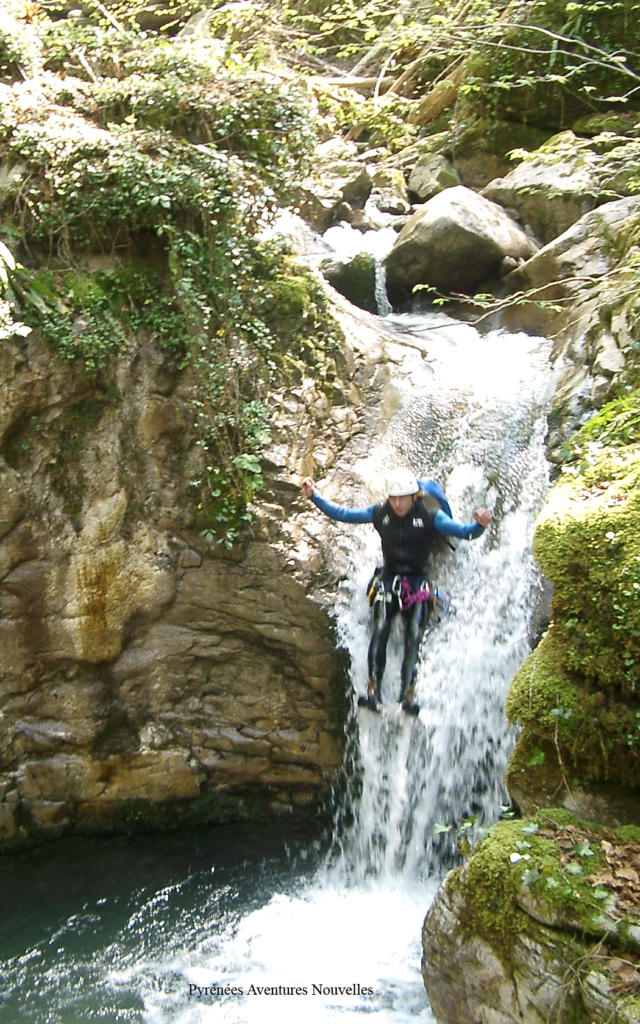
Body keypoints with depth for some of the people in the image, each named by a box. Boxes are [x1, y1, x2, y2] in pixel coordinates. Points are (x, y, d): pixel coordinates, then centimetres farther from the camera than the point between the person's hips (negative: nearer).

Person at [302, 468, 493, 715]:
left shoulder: (431, 516, -8)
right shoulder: (380, 513, 0)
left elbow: (465, 532, -16)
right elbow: (341, 514, 5)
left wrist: (480, 525, -38)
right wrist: (314, 496, -3)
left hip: (417, 585, -1)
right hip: (388, 581, 1)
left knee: (413, 637, -14)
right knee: (379, 631, -18)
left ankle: (408, 695, -12)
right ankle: (373, 691, -21)